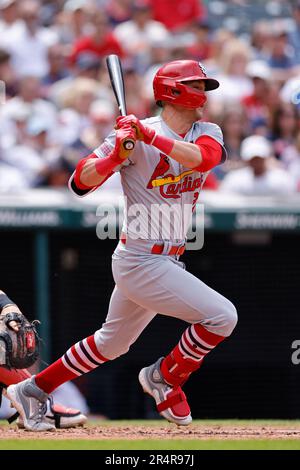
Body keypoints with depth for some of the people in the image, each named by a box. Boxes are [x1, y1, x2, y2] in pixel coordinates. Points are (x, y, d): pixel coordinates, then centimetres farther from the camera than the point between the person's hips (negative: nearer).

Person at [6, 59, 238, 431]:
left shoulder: (207, 134, 5)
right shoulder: (134, 137, -12)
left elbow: (204, 157, -19)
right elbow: (81, 181, -16)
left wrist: (151, 136, -28)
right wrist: (116, 155, -32)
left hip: (168, 261, 8)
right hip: (142, 262, -8)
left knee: (111, 344, 19)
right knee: (222, 316, -14)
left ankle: (32, 390, 30)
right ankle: (165, 377, 6)